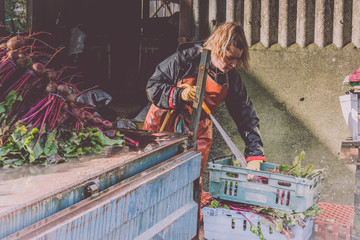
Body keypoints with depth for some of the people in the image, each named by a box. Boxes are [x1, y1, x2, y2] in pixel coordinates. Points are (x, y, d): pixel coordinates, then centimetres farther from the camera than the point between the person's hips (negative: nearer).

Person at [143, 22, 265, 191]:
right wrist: (179, 94, -32)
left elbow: (246, 114, -6)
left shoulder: (231, 77, -9)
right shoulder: (186, 57, -19)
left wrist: (254, 154, -13)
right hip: (164, 126, -3)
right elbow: (152, 87, -14)